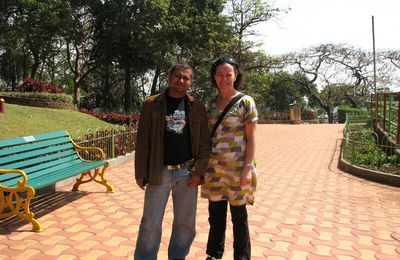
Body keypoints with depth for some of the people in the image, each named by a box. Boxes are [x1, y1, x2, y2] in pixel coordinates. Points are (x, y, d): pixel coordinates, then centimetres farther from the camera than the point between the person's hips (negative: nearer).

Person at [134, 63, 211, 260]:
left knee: (185, 223, 13)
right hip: (159, 172, -2)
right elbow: (142, 142, -1)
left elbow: (204, 143, 4)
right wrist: (140, 173, -3)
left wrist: (199, 171, -5)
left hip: (186, 173, 2)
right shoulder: (151, 104, 0)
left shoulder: (198, 108, 5)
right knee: (151, 223, 5)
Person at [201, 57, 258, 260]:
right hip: (214, 167, 5)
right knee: (215, 213, 14)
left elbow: (251, 138, -7)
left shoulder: (245, 102, -4)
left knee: (238, 216, 8)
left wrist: (248, 167, -14)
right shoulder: (212, 103, 10)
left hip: (236, 167, -4)